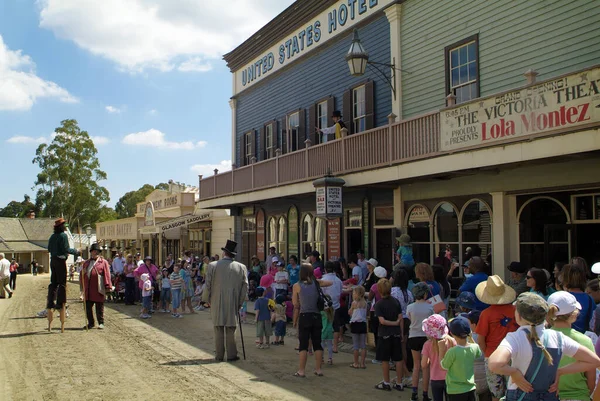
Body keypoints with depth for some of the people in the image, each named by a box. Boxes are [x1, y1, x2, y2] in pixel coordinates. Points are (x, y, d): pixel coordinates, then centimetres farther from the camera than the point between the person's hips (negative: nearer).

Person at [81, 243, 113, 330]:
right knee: (87, 307, 7)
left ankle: (101, 323, 13)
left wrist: (108, 286, -11)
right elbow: (82, 274, 24)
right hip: (88, 290, 5)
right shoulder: (86, 262, 19)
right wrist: (83, 272, 0)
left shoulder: (103, 262, 2)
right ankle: (91, 323, 20)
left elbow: (107, 275, -5)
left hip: (98, 289, -5)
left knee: (99, 307, 2)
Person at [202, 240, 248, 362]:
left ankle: (219, 355, 10)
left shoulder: (213, 266, -4)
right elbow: (245, 287, 2)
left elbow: (207, 285, -3)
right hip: (233, 304, 1)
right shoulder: (241, 267, 1)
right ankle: (232, 355, 8)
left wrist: (208, 300, 10)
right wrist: (240, 303, 10)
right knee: (231, 329, 7)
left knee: (218, 329, 7)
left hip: (217, 304, -1)